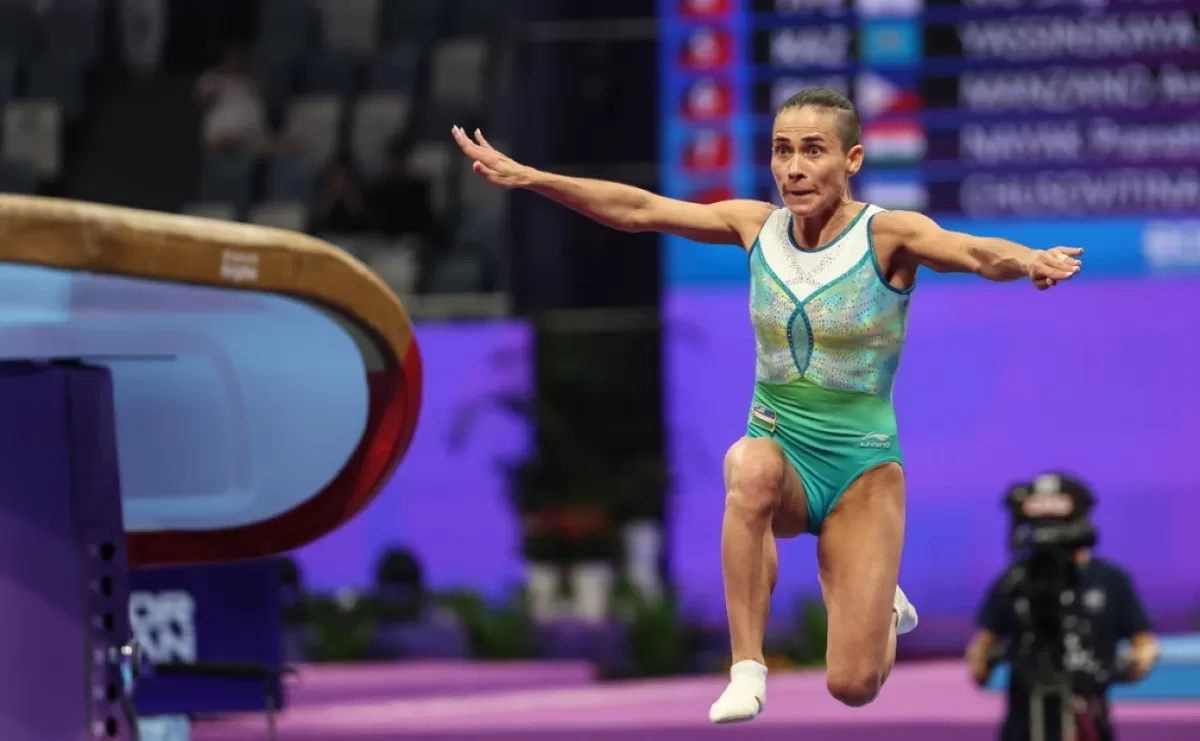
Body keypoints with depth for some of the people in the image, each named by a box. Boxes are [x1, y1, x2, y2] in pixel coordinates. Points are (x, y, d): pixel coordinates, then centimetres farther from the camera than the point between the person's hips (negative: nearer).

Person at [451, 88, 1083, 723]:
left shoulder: (888, 235, -14)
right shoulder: (757, 226, -2)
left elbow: (976, 253, -32)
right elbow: (637, 209, -2)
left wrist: (1030, 262, -54)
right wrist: (526, 177, -10)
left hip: (864, 465, -2)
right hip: (780, 447, 2)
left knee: (853, 686, -9)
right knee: (751, 468, -39)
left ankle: (881, 606, 29)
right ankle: (747, 671, -29)